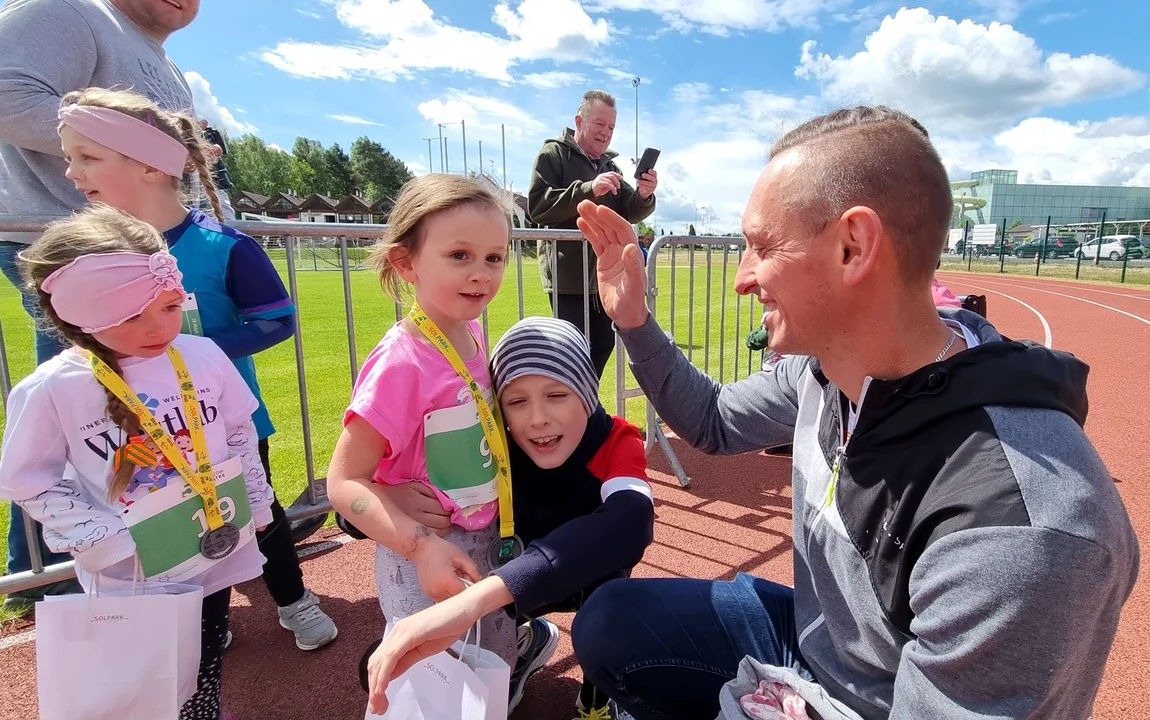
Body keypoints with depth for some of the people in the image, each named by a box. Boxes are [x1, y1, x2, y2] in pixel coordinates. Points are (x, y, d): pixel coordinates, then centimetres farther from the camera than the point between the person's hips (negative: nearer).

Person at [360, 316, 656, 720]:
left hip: (593, 579, 0)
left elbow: (629, 523, -55)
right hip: (518, 582, 1)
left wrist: (479, 596, -66)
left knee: (606, 572, -34)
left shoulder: (617, 443, -31)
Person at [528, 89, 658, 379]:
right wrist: (589, 189, -26)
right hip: (568, 277, -7)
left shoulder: (610, 164, 17)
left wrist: (643, 196, -13)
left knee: (603, 345, 13)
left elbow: (630, 214, 10)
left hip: (604, 276, 7)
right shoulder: (554, 154, -2)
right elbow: (537, 207, -17)